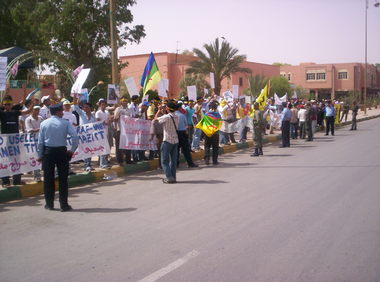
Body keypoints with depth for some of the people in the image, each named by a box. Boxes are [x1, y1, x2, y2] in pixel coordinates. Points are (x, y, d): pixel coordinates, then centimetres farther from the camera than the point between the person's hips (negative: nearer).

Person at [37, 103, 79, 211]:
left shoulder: (44, 123, 2)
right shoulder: (65, 123, -4)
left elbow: (40, 141, 0)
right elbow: (75, 136, -14)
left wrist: (40, 155, 7)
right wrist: (72, 150, -3)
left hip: (47, 152, 2)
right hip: (61, 151, -2)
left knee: (48, 178, 10)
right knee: (63, 179, 4)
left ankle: (49, 204, 17)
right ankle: (64, 205, 7)